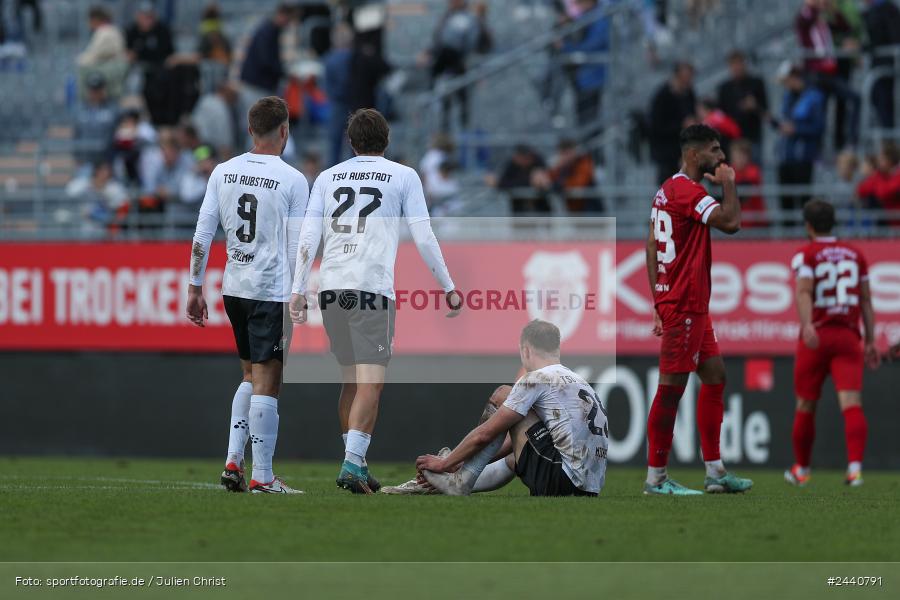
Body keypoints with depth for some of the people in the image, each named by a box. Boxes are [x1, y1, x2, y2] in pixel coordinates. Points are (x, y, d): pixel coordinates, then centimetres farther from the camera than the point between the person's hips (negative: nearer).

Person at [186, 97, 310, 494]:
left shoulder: (223, 172, 5)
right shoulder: (293, 181, -7)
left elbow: (202, 234, 4)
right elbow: (297, 250, -8)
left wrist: (195, 287, 10)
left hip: (233, 289, 5)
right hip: (272, 290, -5)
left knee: (251, 376, 20)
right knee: (266, 383, -3)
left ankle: (232, 461, 12)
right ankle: (262, 477, -3)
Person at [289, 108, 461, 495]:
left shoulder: (328, 177, 16)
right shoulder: (403, 176, 7)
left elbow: (308, 237, 8)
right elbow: (424, 238, 5)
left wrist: (298, 290, 9)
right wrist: (449, 288, 11)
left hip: (331, 286, 4)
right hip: (372, 288, -4)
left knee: (351, 379, 15)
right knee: (370, 381, -8)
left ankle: (355, 464, 17)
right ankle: (353, 463, -21)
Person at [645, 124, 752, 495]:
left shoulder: (668, 190, 16)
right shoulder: (688, 191, -15)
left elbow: (651, 246, 18)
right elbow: (730, 222, -25)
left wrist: (660, 303, 19)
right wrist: (728, 184, -8)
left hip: (681, 303, 11)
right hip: (684, 305, -11)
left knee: (714, 376, 13)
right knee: (672, 386, -7)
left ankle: (714, 471, 14)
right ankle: (655, 478, -3)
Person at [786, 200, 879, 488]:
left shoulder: (806, 255, 0)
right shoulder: (855, 254, 13)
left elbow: (804, 292, -18)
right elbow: (866, 300, 12)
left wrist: (807, 325, -32)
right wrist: (870, 341, 14)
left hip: (816, 337, -2)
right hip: (848, 335, 2)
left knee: (806, 406, 12)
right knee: (851, 402, -10)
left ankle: (801, 470, 26)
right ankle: (855, 466, -28)